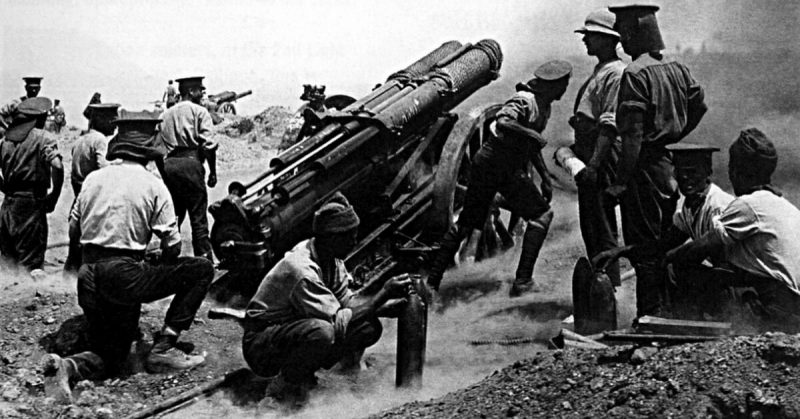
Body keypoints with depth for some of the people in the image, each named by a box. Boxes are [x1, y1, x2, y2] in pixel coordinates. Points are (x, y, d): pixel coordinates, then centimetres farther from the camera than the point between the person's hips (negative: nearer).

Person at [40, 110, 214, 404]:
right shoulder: (152, 185, -3)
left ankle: (64, 367, -15)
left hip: (89, 280, 6)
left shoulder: (93, 179, 9)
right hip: (126, 278, -6)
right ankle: (162, 348, 2)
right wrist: (159, 265, 18)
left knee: (110, 359, 20)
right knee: (202, 270, 8)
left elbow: (73, 231, 14)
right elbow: (172, 245, -4)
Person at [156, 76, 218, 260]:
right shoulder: (199, 111, 1)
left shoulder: (166, 114, 18)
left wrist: (164, 174, 20)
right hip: (190, 163, -6)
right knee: (198, 217, -3)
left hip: (169, 165, 6)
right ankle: (204, 258, -4)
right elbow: (208, 144, -10)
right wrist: (212, 171, -4)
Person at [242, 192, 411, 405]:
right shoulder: (302, 269, -30)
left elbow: (345, 301, 3)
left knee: (370, 328, -4)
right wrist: (384, 293, -26)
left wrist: (391, 305, -10)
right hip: (259, 346, -9)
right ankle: (285, 384, -12)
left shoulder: (332, 259, -2)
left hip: (294, 330, 9)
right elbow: (338, 323, -30)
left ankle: (304, 371, 5)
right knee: (322, 331, -38)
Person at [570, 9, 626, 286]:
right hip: (589, 161, 10)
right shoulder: (599, 72, 19)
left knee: (602, 229, -7)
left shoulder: (616, 73, -13)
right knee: (590, 225, 15)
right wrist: (574, 151, 21)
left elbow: (610, 125, -21)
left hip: (603, 161, -10)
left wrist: (594, 164, -25)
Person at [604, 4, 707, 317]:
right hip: (671, 167, 8)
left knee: (643, 247, -1)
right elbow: (700, 107, 16)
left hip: (645, 168, -8)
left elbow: (633, 135, -21)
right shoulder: (677, 70, 6)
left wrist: (620, 182, -19)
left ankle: (649, 317, 1)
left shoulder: (635, 74, -17)